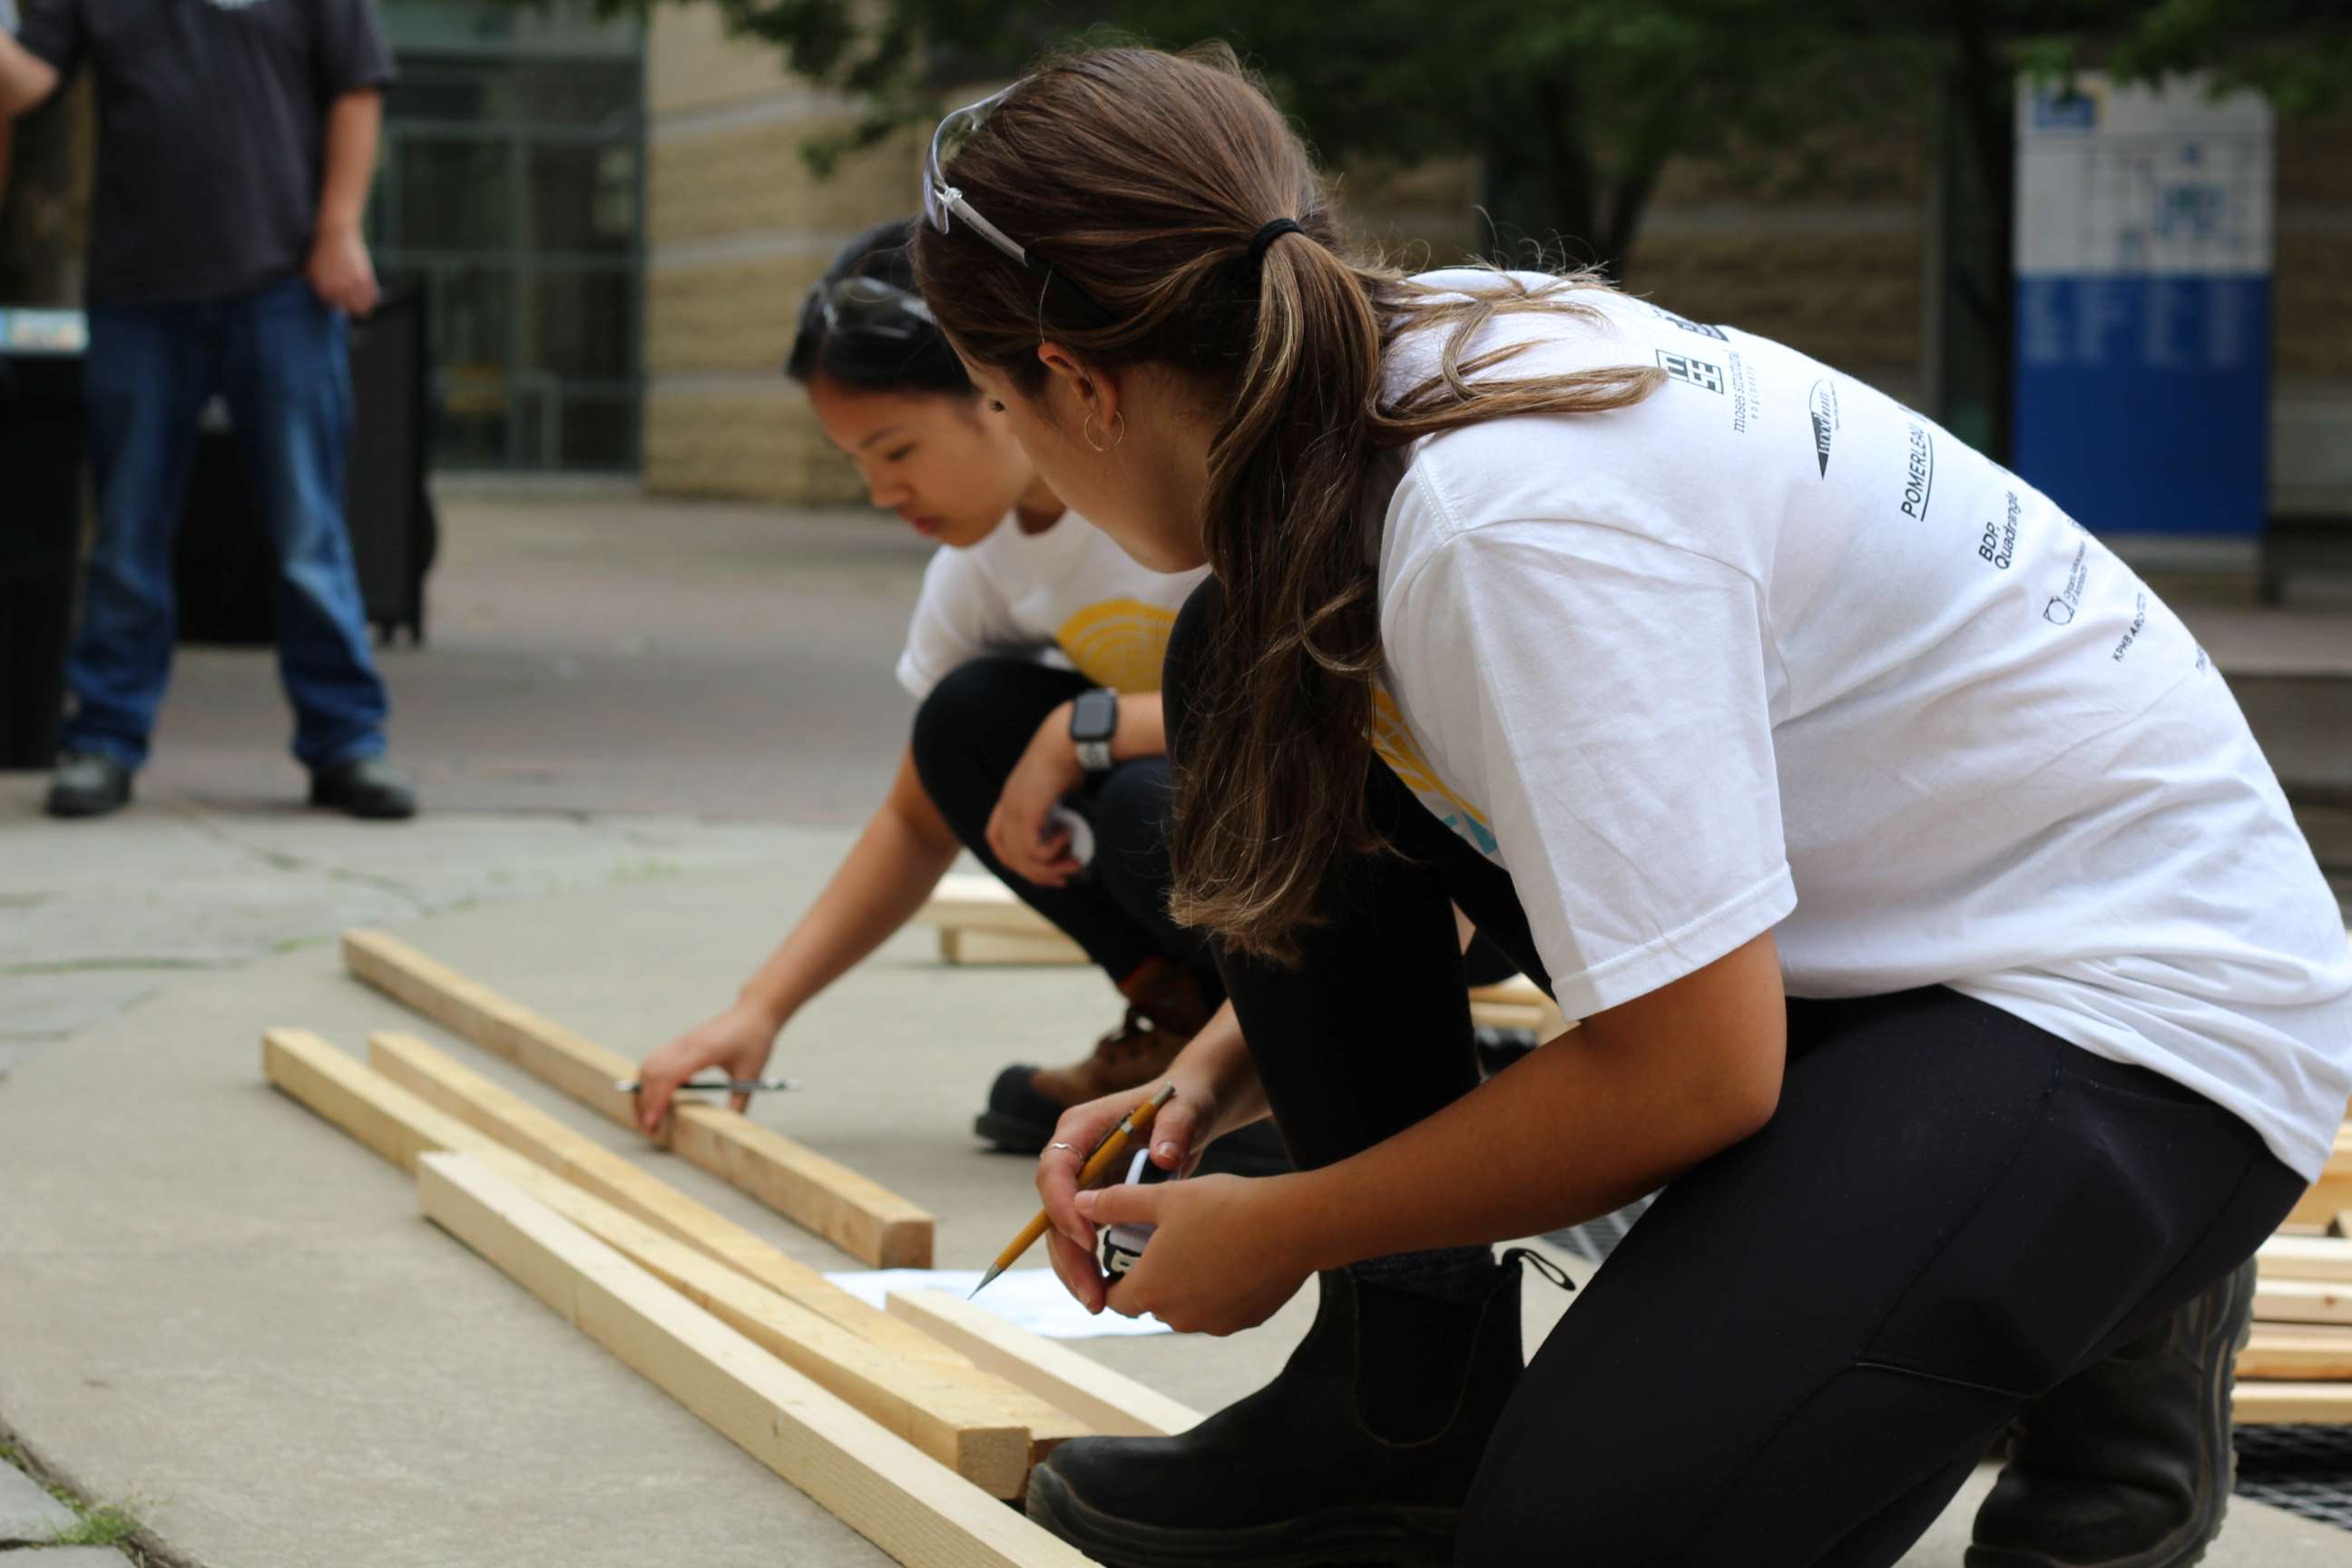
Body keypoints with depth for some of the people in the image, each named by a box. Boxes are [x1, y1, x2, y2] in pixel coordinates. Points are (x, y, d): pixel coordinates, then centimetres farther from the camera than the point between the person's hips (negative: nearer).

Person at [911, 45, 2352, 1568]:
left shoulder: (1513, 522, -30)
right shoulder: (1421, 356, -2)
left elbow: (1690, 1077, -25)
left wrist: (1274, 1230, -12)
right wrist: (1211, 1079, 4)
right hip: (1818, 927, 9)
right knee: (1254, 681, 0)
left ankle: (2111, 1334, 2)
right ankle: (1403, 1404, 7)